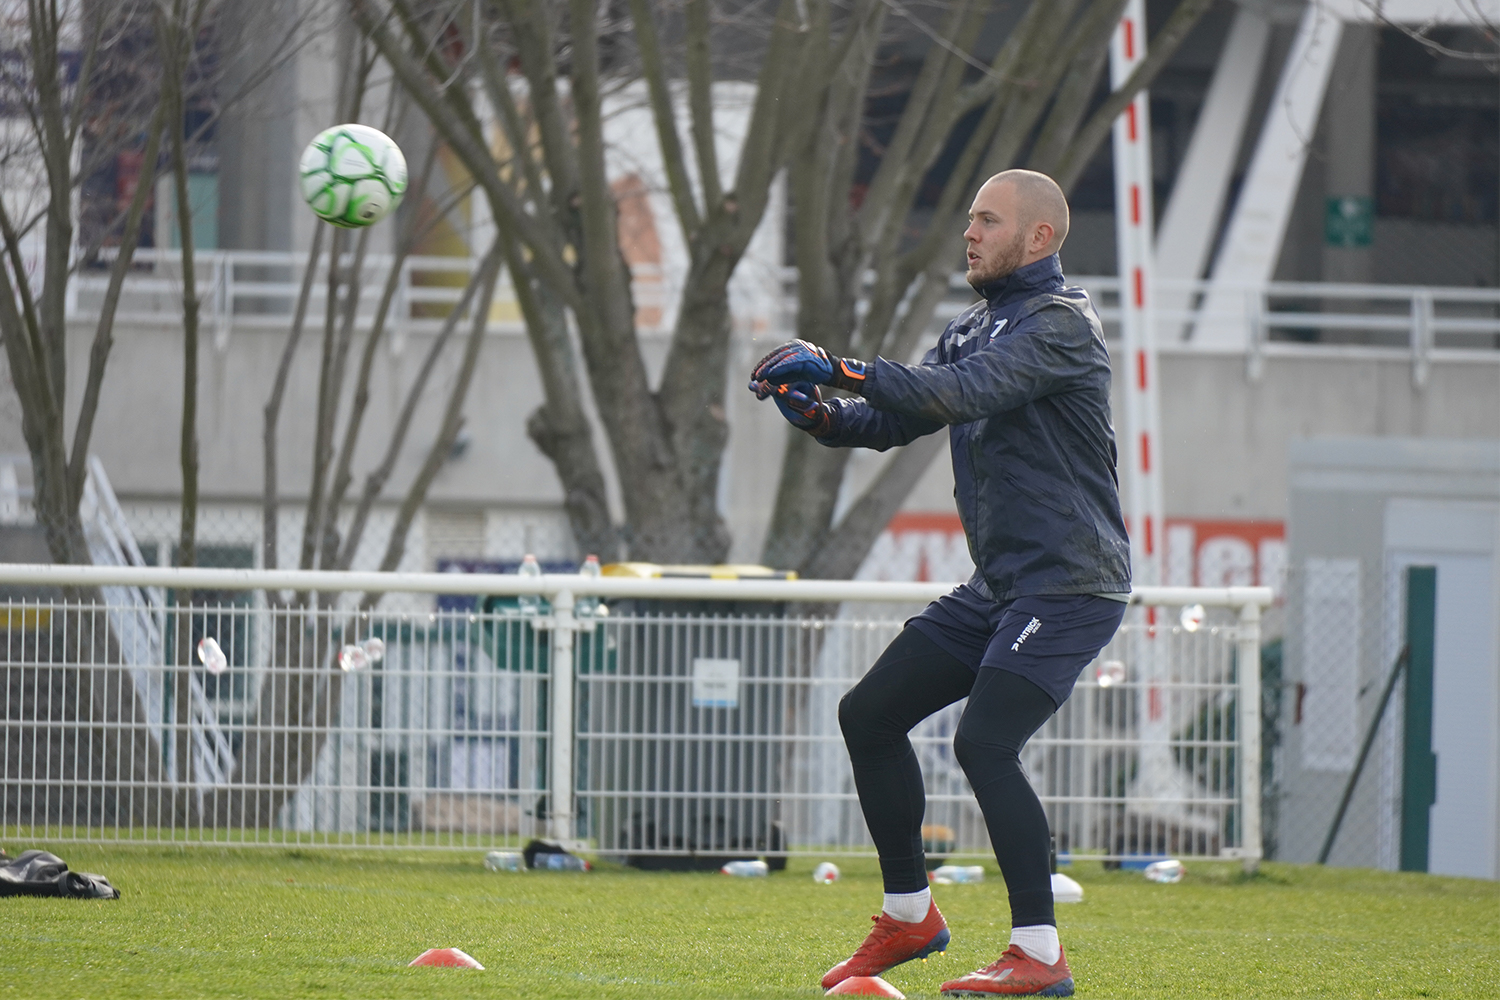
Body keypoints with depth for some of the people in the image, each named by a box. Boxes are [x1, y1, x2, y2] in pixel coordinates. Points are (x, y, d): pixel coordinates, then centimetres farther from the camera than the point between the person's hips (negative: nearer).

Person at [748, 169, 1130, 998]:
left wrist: (838, 368, -29)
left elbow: (962, 395, -26)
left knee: (984, 741, -23)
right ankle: (909, 915, 22)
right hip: (997, 587, 10)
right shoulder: (974, 328, 16)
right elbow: (895, 418, 12)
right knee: (868, 714, 9)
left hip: (1068, 584, -10)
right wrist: (819, 411, -9)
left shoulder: (1061, 323, -13)